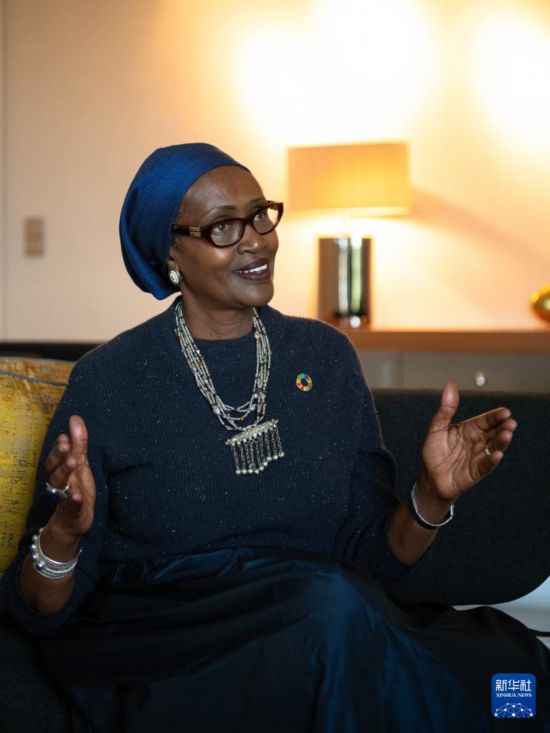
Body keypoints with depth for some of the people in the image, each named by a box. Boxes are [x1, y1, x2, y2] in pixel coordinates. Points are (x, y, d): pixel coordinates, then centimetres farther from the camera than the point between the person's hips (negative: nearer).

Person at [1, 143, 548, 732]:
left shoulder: (325, 354, 7)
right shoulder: (108, 379, -4)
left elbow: (373, 556, 10)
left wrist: (432, 497, -10)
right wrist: (64, 532, -24)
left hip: (323, 631, 4)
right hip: (158, 656, -3)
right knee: (331, 604, -31)